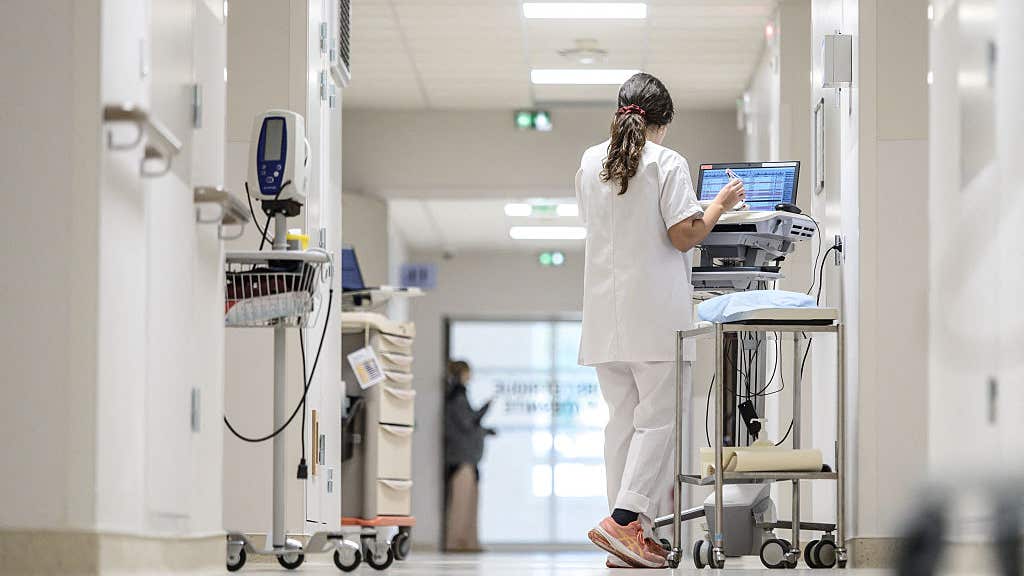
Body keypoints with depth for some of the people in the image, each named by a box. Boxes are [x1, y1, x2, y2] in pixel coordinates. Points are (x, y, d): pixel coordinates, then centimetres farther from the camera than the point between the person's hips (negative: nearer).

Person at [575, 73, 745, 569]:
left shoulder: (590, 162, 10)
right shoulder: (667, 163, -9)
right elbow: (684, 236, -12)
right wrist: (720, 204, 3)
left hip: (605, 313, 6)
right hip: (655, 314, -6)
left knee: (621, 419, 9)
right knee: (659, 418, -2)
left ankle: (626, 542, 8)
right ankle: (624, 520, -16)